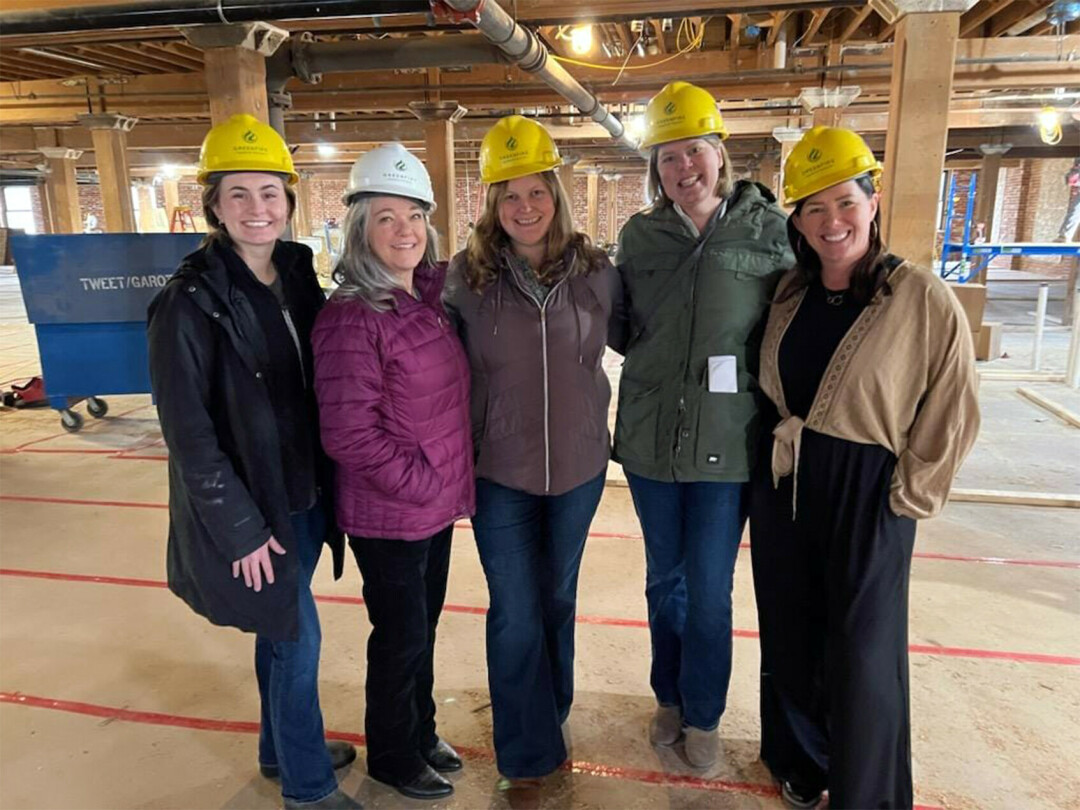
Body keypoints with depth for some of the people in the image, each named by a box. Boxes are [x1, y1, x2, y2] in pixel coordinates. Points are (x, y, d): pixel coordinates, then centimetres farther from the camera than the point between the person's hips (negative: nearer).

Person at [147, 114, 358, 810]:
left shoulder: (298, 276, 3)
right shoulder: (191, 301, -17)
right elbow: (189, 433, -17)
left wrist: (332, 481, 7)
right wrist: (240, 529, -16)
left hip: (307, 493, 6)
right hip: (255, 511, -6)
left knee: (282, 630, 22)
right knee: (298, 638, 6)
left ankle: (282, 748, 44)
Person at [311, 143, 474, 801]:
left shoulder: (432, 298, 3)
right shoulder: (351, 319, -19)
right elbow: (350, 435, -21)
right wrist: (422, 482, -16)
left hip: (439, 503, 7)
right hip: (388, 514, -6)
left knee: (423, 628, 21)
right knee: (401, 637, 11)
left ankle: (421, 733, 43)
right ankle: (393, 757, 36)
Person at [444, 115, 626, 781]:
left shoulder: (596, 273, -5)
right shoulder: (466, 278, -9)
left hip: (579, 468, 2)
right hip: (499, 474, -2)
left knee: (558, 599, 20)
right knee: (515, 615, 5)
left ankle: (552, 718, 45)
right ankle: (529, 752, 27)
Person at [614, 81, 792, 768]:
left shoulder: (768, 229, -4)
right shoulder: (639, 236, 2)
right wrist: (659, 373, 2)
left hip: (726, 443, -2)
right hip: (650, 439, 2)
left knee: (710, 590, 7)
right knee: (665, 579, 17)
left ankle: (704, 715, 31)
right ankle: (670, 698, 39)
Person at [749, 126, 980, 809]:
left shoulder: (922, 299, -12)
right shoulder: (790, 293, 4)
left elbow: (953, 410, -9)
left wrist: (910, 495, -8)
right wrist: (776, 449, 8)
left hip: (867, 492, -5)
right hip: (782, 486, 5)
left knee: (862, 650, 6)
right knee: (790, 636, 17)